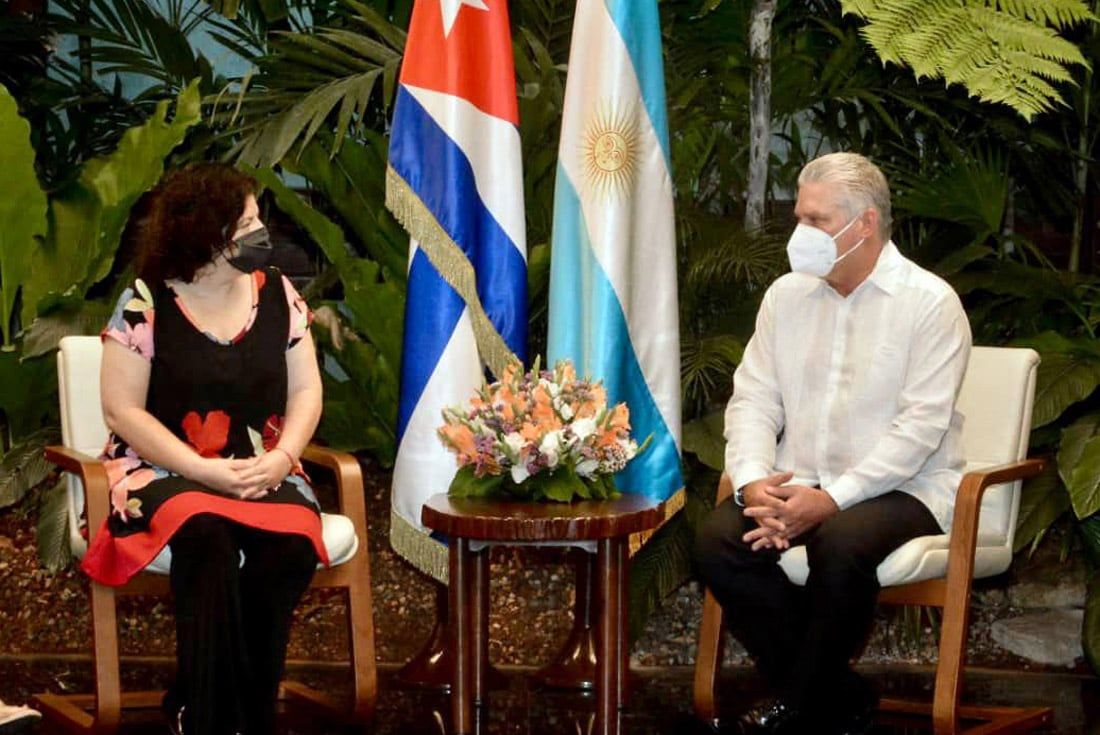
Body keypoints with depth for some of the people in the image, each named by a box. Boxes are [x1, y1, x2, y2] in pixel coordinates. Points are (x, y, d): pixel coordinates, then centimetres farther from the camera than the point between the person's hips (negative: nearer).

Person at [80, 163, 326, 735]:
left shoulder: (277, 294, 7)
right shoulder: (144, 305, -6)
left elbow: (306, 391, 8)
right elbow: (122, 410, -9)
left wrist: (281, 458, -12)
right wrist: (204, 471, -18)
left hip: (261, 472, 3)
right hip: (165, 471, -3)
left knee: (291, 543, -31)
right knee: (207, 536, -38)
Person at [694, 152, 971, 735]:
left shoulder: (931, 302, -6)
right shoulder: (787, 294, 11)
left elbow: (921, 425, -14)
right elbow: (753, 401, 7)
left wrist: (832, 498, -22)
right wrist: (753, 483, -14)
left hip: (902, 489, -5)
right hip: (795, 487, 5)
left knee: (841, 544, -37)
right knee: (717, 539, -22)